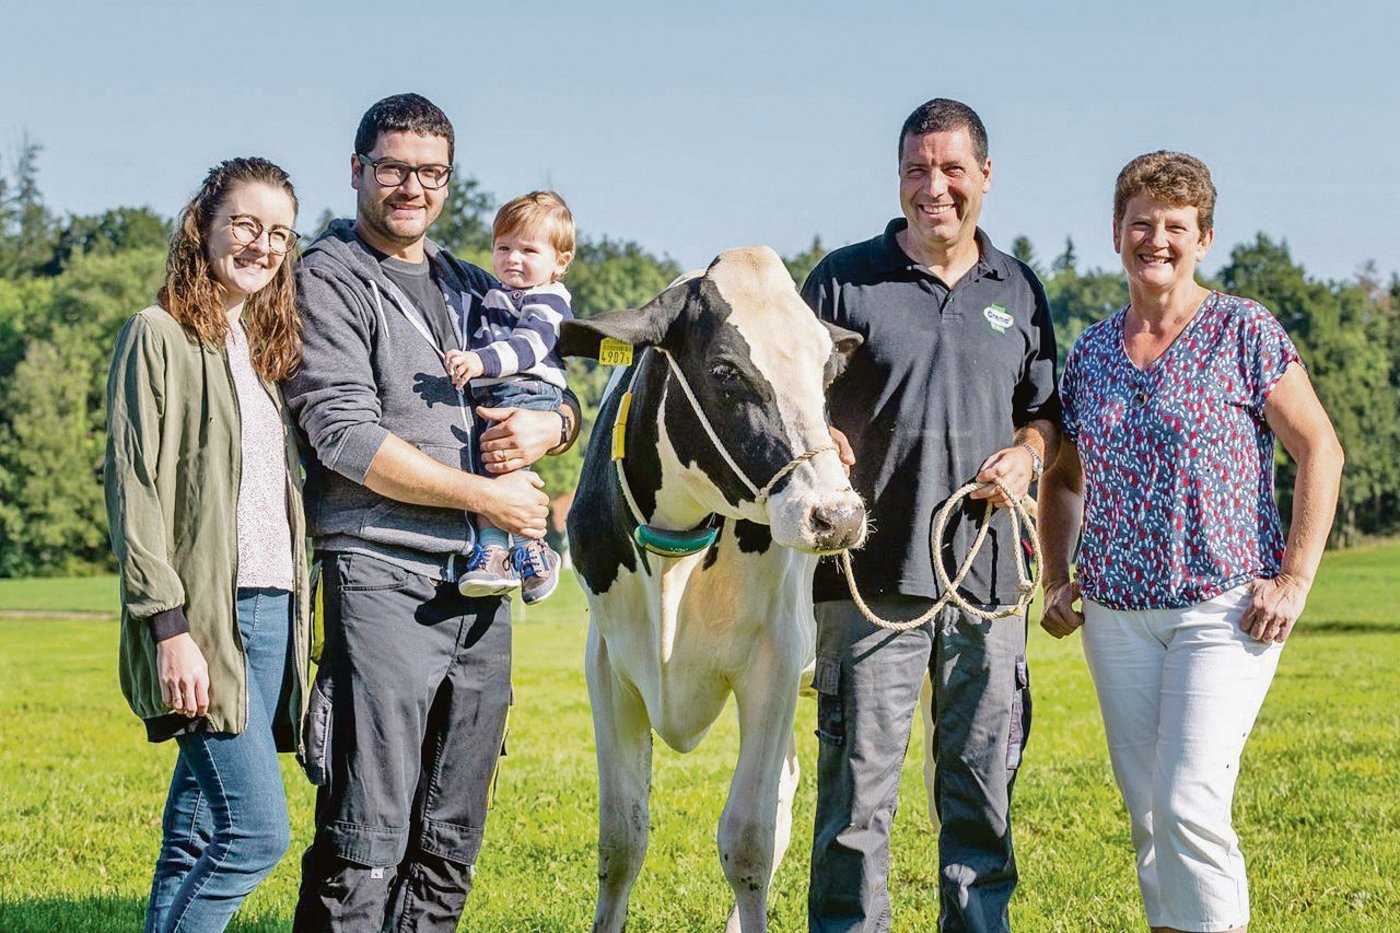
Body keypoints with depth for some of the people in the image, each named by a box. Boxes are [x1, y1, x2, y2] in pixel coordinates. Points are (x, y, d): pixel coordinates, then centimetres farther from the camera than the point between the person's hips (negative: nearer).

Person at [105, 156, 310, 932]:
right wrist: (168, 628, -17)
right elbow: (132, 489, -9)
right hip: (204, 618, -7)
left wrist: (300, 618, 14)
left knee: (199, 837, 6)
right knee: (258, 830, -15)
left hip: (272, 609, 7)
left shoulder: (266, 349, 20)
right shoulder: (160, 335, -3)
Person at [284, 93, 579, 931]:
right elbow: (346, 435, -13)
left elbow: (565, 401, 23)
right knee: (368, 832, -10)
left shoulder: (474, 289, 19)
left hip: (483, 584, 7)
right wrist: (485, 495, -11)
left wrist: (545, 427, -2)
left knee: (454, 836, 10)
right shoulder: (328, 281, -3)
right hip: (384, 579, -7)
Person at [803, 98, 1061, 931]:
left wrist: (1026, 453, 1)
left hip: (988, 573, 3)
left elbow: (1045, 409, 22)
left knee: (984, 784, 7)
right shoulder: (844, 280, 4)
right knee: (859, 781, -3)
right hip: (873, 575, -3)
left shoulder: (1020, 291, 14)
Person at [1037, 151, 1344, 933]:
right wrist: (1056, 579, 10)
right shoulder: (1091, 352, 11)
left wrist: (1296, 579, -11)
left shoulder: (1244, 332, -4)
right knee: (1148, 815, 8)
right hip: (1116, 615, 5)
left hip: (1226, 606, -5)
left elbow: (1320, 449, -5)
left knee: (1191, 804, -17)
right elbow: (1064, 478, 23)